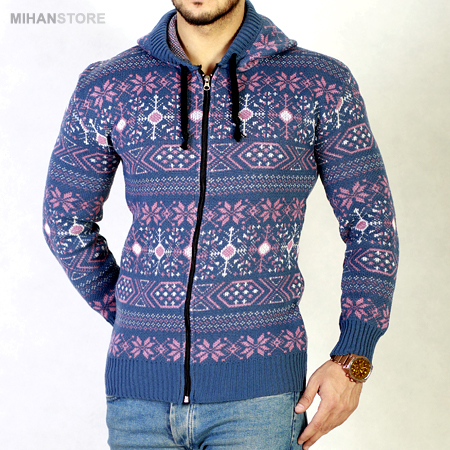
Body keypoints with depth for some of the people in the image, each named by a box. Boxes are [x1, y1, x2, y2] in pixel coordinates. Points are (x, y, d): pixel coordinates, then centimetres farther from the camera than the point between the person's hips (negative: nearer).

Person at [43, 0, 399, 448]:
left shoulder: (322, 85, -2)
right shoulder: (105, 89, 1)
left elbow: (372, 227, 3)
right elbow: (66, 221, 15)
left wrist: (352, 362, -4)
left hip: (258, 392, -2)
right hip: (141, 386, 2)